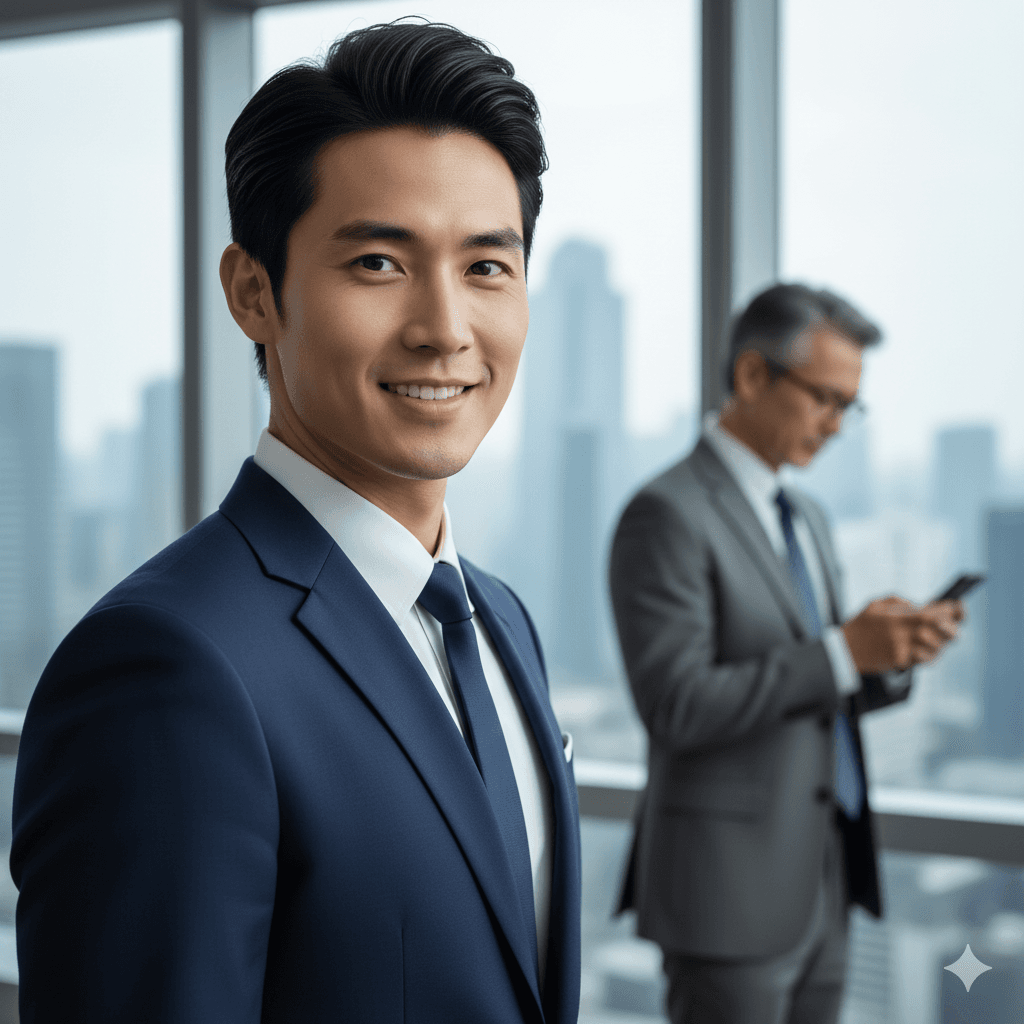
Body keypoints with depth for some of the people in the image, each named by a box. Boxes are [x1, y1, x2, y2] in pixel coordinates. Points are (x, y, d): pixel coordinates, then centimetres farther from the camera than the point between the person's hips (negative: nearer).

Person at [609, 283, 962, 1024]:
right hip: (732, 890, -8)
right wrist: (842, 651, -22)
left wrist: (891, 658, -2)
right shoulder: (668, 516, -13)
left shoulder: (807, 518, 15)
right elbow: (677, 706, -21)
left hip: (824, 882, 8)